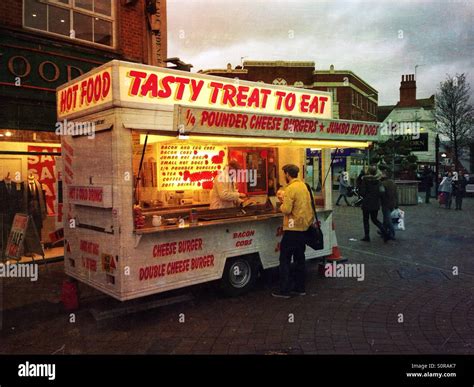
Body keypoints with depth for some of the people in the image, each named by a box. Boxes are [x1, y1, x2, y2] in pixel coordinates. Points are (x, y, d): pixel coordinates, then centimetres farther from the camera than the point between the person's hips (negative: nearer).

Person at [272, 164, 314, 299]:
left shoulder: (291, 188, -16)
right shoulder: (303, 186, 11)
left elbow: (286, 210, -21)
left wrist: (282, 204, -1)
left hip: (293, 228, -8)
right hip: (303, 226, 8)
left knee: (285, 259, -1)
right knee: (299, 258, 14)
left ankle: (284, 290, 1)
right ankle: (300, 288, 20)